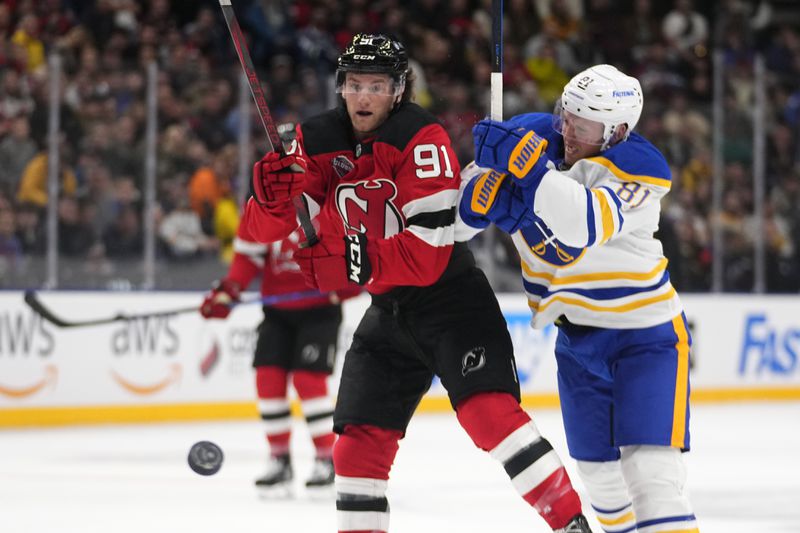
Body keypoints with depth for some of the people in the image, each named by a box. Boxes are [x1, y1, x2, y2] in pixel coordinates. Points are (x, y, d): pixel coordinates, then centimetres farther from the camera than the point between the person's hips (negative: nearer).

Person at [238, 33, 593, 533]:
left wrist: (351, 264, -32)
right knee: (358, 440, 5)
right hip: (388, 312, 7)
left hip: (451, 298, -6)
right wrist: (273, 197, -23)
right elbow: (264, 229, -1)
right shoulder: (319, 143, 1)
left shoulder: (422, 139, -18)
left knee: (489, 411, -24)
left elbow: (429, 249, -24)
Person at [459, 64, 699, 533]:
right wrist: (481, 199, -27)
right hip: (577, 333, 6)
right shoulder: (529, 134, -8)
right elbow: (461, 209, -4)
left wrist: (528, 166, -46)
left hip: (646, 333, -6)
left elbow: (588, 225, -40)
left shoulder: (641, 168, -22)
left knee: (650, 471, -18)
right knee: (599, 471, 15)